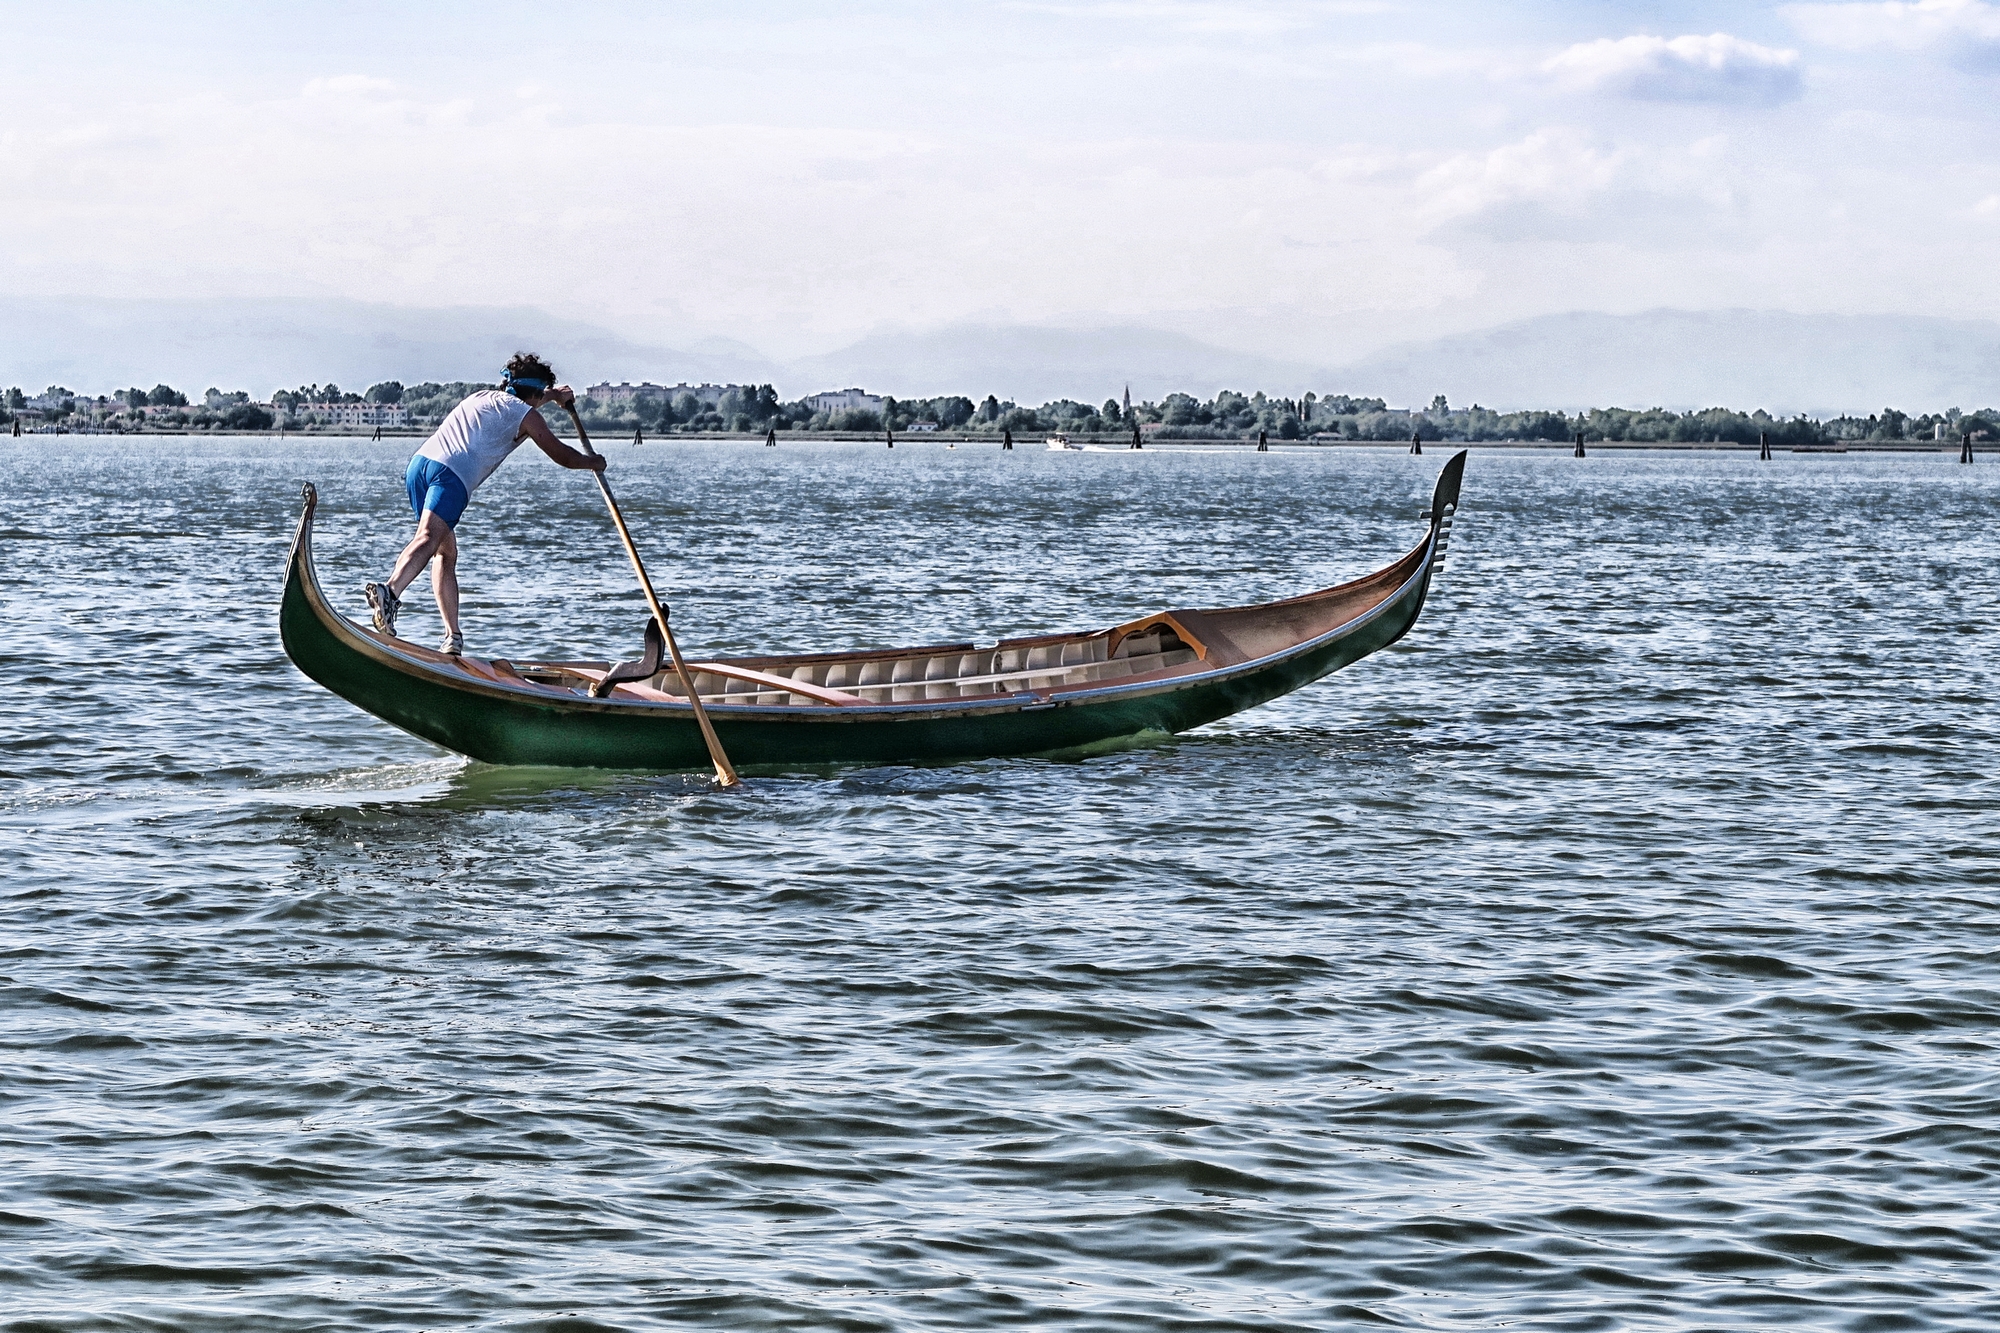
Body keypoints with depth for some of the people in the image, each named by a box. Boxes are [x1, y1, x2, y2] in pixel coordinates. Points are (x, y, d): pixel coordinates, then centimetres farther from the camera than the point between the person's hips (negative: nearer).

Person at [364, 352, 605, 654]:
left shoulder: (483, 397, 34)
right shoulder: (525, 415, 13)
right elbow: (561, 455, 21)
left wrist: (553, 394, 74)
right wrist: (591, 462, 41)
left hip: (419, 463, 8)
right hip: (451, 474, -8)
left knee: (446, 552, 16)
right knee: (428, 538, -26)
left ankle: (453, 636, 13)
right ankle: (390, 590, -52)